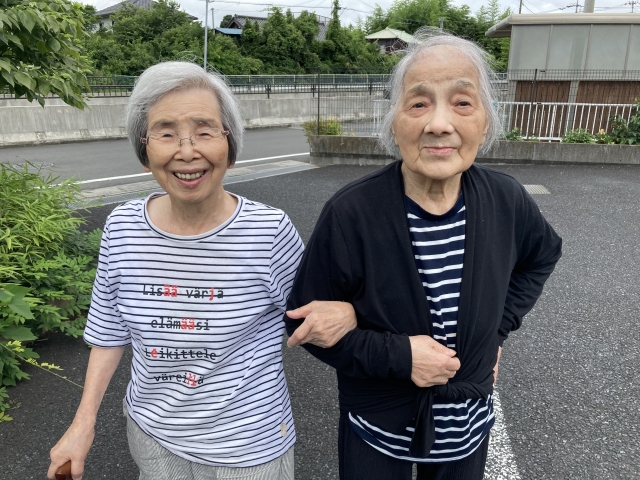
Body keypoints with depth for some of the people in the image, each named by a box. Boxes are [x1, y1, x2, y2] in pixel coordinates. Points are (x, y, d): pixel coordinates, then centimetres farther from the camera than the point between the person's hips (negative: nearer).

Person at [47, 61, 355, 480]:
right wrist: (84, 422, 3)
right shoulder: (123, 229, -11)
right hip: (151, 433, 3)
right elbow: (110, 330, 3)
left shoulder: (269, 231, -22)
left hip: (250, 445, -2)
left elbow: (309, 317, -6)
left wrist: (344, 313, -27)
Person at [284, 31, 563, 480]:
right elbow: (305, 321, -14)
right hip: (375, 429, -3)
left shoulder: (506, 201, -14)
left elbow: (543, 254, 9)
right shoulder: (350, 213, -25)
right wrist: (395, 355, -24)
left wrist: (500, 325, -1)